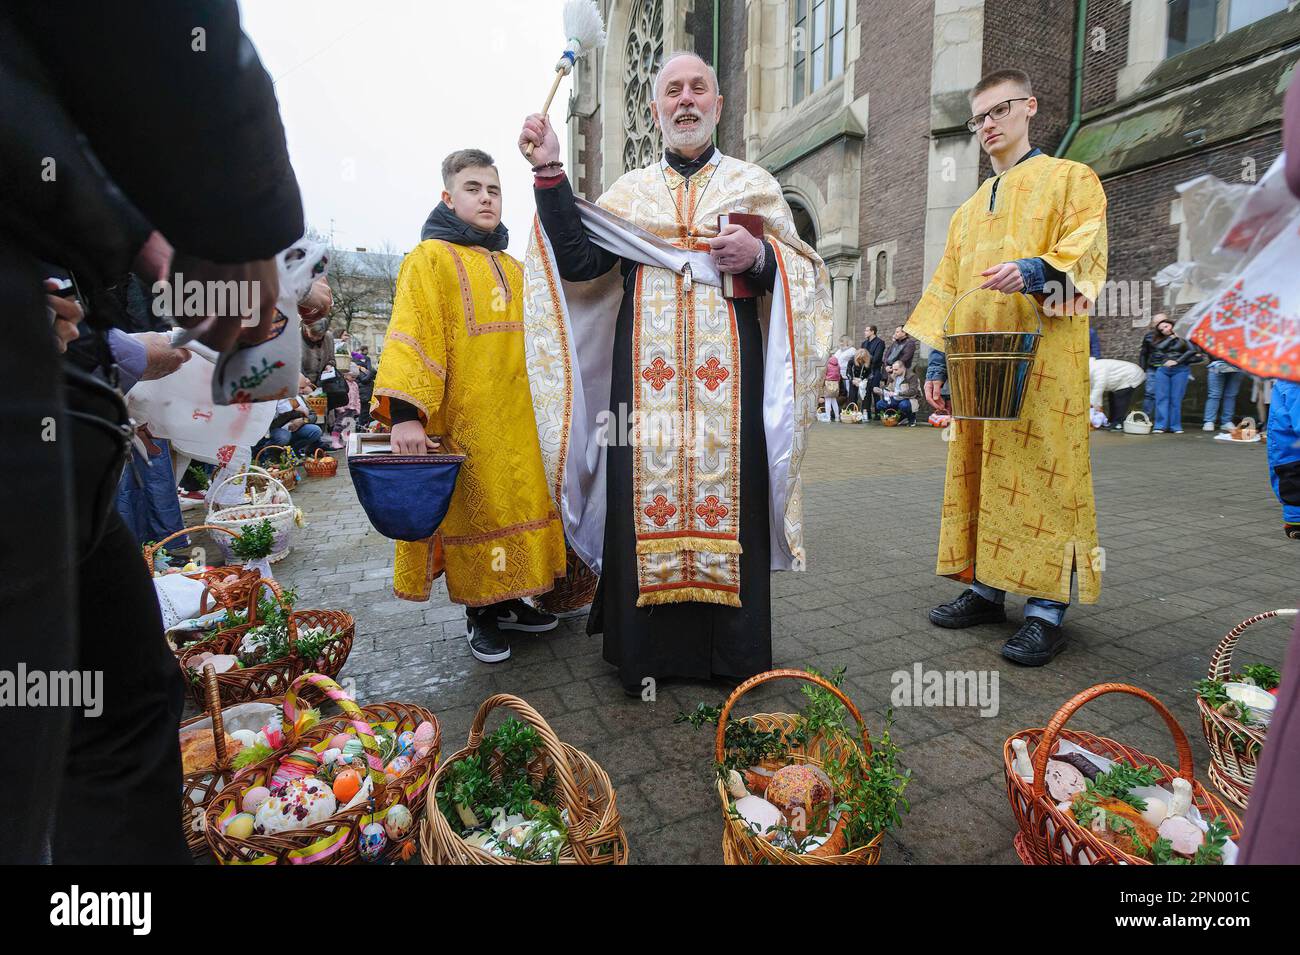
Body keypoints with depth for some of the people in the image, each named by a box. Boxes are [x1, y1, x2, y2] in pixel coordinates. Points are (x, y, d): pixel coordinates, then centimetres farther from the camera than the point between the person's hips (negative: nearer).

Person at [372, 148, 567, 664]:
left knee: (515, 503, 10)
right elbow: (410, 337, -14)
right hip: (465, 421, -6)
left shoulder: (514, 268, 18)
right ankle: (480, 614, 16)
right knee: (472, 510, 1)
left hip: (518, 420, 6)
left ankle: (507, 599, 26)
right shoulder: (430, 258, -3)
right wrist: (404, 413, -26)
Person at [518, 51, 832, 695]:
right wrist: (550, 174, -3)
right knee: (646, 494, -2)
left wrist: (760, 256, -9)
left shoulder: (752, 184, 16)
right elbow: (578, 263, 2)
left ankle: (731, 653, 14)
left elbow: (803, 275, 11)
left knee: (727, 496, -2)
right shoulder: (628, 192, 18)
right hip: (646, 376, 1)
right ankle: (647, 650, 13)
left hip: (728, 377, 0)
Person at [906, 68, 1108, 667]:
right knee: (976, 472, 3)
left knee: (1041, 475, -9)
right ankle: (984, 589, 13)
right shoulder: (969, 211, 25)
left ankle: (1047, 610, -3)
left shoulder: (1070, 179, 11)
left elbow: (1086, 253, -5)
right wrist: (936, 360, 9)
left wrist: (1033, 271, -26)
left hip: (1042, 360, -5)